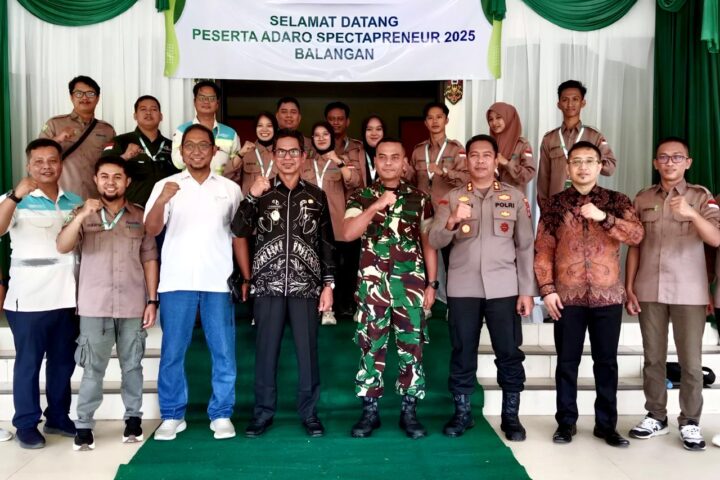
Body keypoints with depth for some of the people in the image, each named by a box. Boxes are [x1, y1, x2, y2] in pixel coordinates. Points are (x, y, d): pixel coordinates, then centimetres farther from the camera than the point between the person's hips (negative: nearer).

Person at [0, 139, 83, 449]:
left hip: (66, 297, 4)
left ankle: (58, 417, 26)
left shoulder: (75, 202, 10)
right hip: (28, 299, -4)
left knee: (63, 361, 12)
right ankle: (26, 425, 16)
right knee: (28, 363, 4)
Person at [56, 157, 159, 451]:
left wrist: (152, 300, 0)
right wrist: (82, 216, -26)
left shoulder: (140, 216, 5)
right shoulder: (82, 214, 4)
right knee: (93, 368, 3)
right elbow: (62, 247, -11)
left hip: (133, 305, 1)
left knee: (132, 365, 10)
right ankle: (84, 425, 13)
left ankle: (133, 418, 21)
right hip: (94, 305, -1)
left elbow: (149, 260, 5)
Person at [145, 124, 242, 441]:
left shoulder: (230, 188, 10)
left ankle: (221, 414, 15)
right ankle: (172, 415, 17)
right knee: (172, 352, 4)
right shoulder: (166, 186, 5)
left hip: (219, 281, 1)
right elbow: (151, 230, -5)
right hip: (176, 281, -1)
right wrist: (161, 201, -23)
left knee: (223, 352, 4)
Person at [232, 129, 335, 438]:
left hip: (306, 285, 0)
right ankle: (264, 412, 19)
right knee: (266, 350, 6)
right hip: (268, 285, 0)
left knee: (307, 350, 4)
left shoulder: (316, 196, 8)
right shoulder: (261, 193, 8)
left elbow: (327, 243, 7)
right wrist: (251, 197, -15)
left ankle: (309, 412, 18)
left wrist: (328, 284, 1)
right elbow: (239, 231, -5)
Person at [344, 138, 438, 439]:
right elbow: (348, 234, -10)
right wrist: (377, 205, -18)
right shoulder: (362, 197, 6)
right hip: (372, 284, 0)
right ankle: (370, 411, 15)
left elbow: (429, 243, 9)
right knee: (371, 347, 4)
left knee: (411, 348, 4)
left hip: (411, 284, 1)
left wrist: (432, 283, 4)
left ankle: (409, 412, 16)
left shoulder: (420, 199, 8)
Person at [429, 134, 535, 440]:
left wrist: (527, 290, 1)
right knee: (462, 353, 6)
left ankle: (511, 416, 17)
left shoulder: (515, 197, 7)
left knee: (509, 353, 3)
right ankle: (462, 413, 19)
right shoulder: (452, 197, 6)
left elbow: (525, 246, 6)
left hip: (504, 287, 0)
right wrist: (452, 221, -25)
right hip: (462, 287, 0)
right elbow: (435, 241, -4)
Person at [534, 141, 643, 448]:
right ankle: (566, 422, 18)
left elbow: (637, 236, -9)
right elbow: (543, 250, 1)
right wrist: (547, 289, -7)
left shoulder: (617, 201, 6)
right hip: (567, 296, 0)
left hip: (607, 295, 1)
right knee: (567, 361, 6)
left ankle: (606, 424, 20)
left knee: (606, 362, 8)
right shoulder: (555, 204, 4)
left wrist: (604, 217, -22)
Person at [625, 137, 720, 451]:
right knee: (653, 358, 9)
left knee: (691, 362, 3)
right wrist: (629, 288, 3)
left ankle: (690, 422, 16)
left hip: (689, 293, -2)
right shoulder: (642, 199, 7)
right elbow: (634, 246, 8)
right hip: (649, 291, 2)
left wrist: (692, 214, -33)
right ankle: (656, 416, 21)